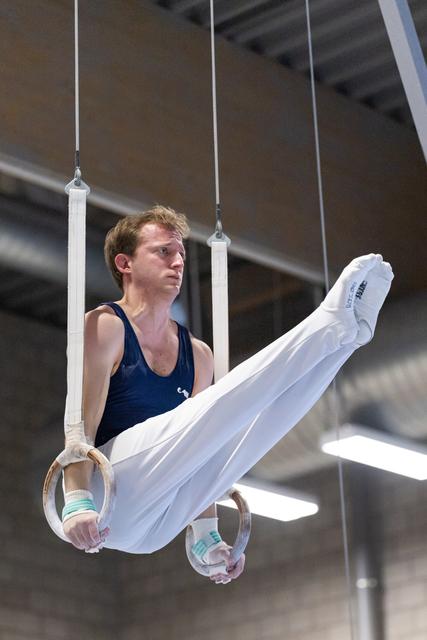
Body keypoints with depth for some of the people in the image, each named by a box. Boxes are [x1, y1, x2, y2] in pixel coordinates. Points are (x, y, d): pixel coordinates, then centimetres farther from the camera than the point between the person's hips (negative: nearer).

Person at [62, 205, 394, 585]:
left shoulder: (197, 354, 19)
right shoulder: (105, 327, 0)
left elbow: (197, 452, 22)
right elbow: (81, 425, -11)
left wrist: (207, 537, 16)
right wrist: (77, 504, -25)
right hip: (111, 493, -6)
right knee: (223, 405, -23)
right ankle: (332, 322, -24)